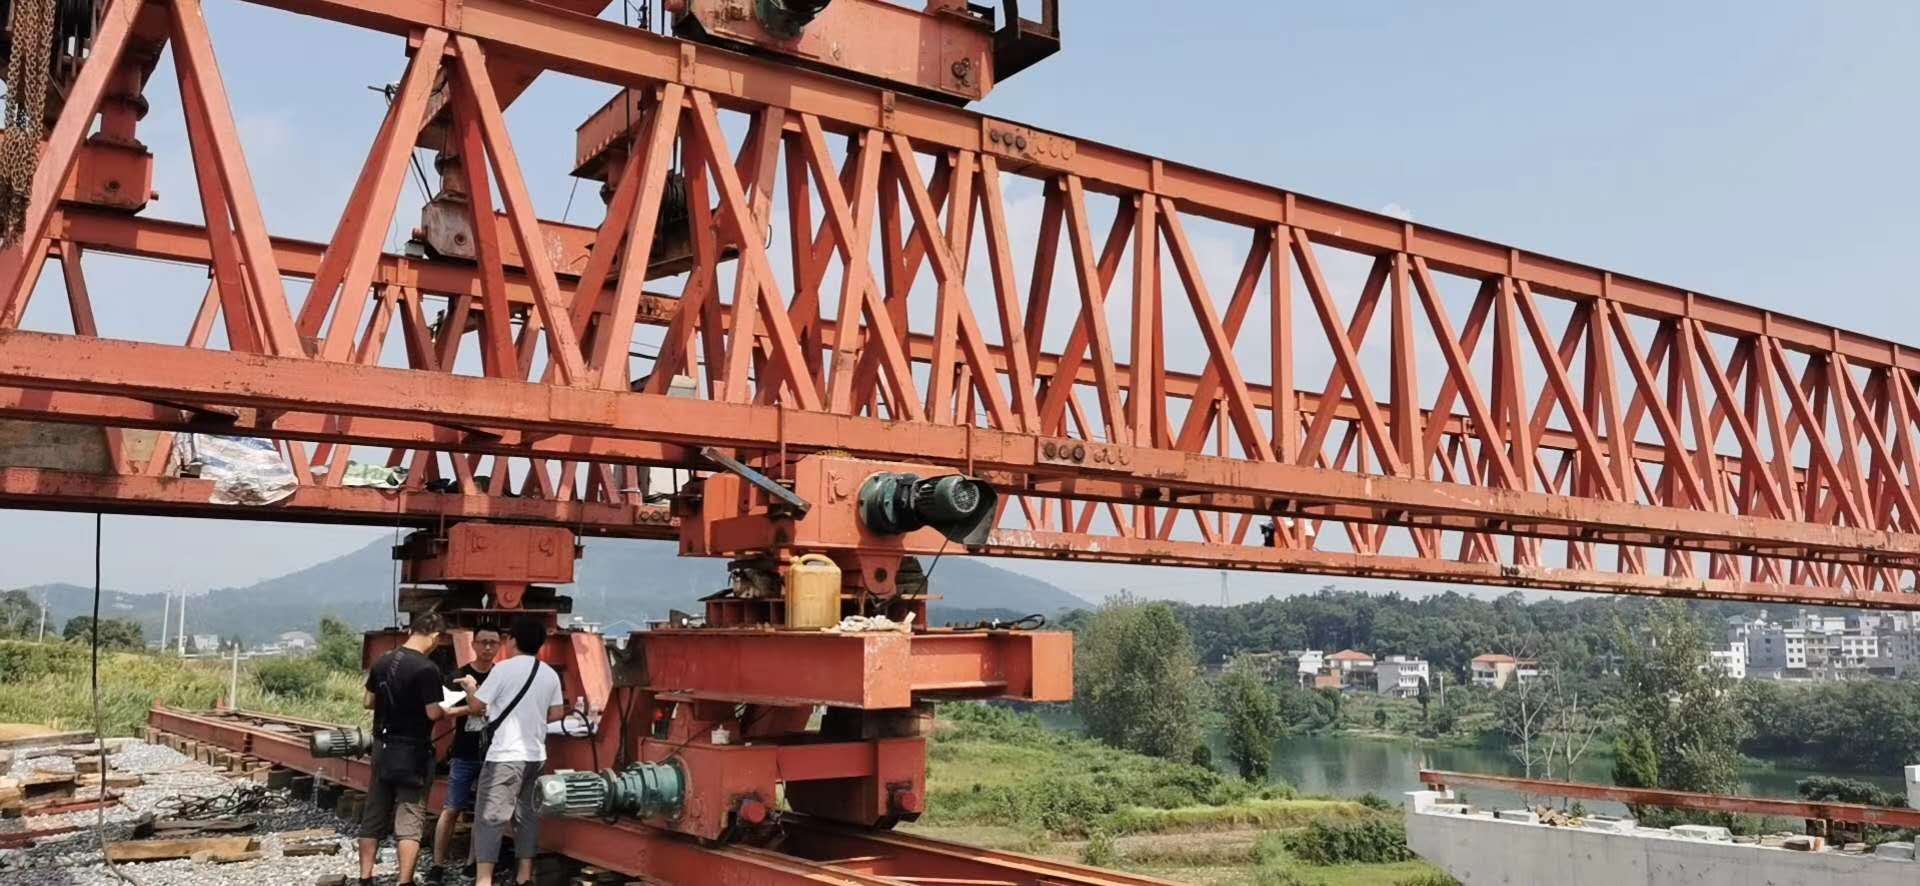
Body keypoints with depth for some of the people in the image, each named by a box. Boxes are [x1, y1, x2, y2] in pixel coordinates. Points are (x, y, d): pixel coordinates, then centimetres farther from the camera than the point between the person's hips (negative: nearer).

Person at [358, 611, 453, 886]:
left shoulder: (382, 662, 4)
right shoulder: (426, 669, -18)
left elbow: (369, 702, 12)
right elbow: (432, 713, -19)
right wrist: (446, 711, 1)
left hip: (382, 748, 7)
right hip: (412, 751, -6)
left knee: (374, 815, 13)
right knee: (410, 818, -2)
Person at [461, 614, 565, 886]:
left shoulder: (504, 669, -11)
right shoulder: (550, 674, 6)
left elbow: (476, 706, -6)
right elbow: (557, 713, 11)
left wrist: (470, 686, 14)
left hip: (505, 755, -6)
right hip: (536, 755, 6)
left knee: (490, 817, -3)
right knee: (527, 815, 14)